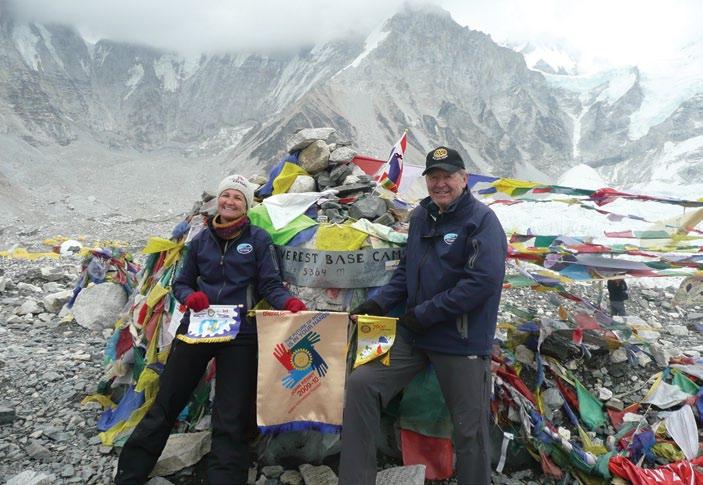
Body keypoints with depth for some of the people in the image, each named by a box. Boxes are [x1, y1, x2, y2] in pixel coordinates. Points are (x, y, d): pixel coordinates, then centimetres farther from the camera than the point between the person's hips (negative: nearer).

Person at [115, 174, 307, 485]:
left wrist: (290, 303, -24)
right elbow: (181, 283, 15)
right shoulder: (201, 240, 11)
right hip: (196, 328, 3)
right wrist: (190, 297, -9)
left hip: (239, 334, -3)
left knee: (230, 421, -3)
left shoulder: (258, 239, 2)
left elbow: (271, 285, -3)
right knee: (163, 407, 9)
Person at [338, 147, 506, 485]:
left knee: (470, 431, 6)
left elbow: (484, 281, -20)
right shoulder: (420, 216, 9)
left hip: (463, 342, -5)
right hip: (412, 334, 6)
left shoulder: (481, 220, -10)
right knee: (360, 384, -6)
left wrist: (423, 314, -18)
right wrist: (378, 304, 2)